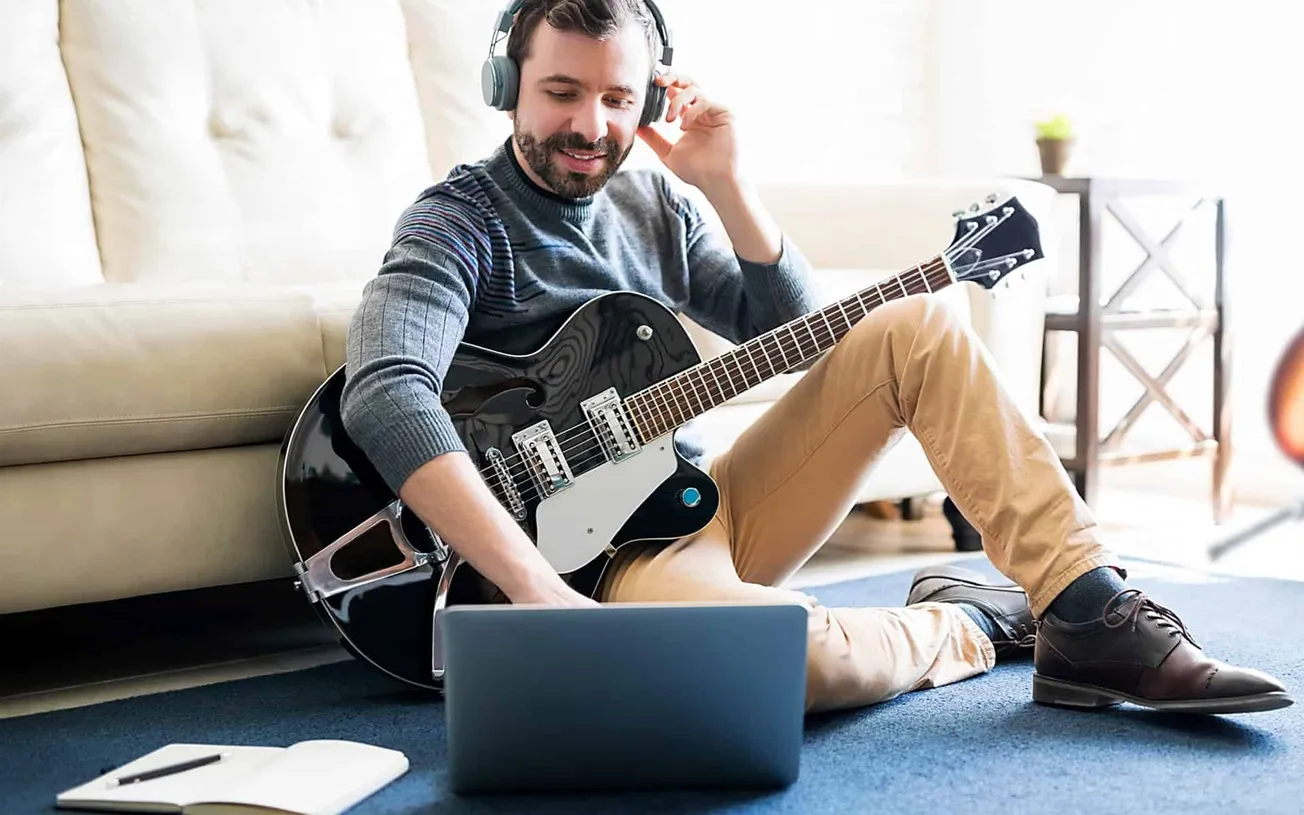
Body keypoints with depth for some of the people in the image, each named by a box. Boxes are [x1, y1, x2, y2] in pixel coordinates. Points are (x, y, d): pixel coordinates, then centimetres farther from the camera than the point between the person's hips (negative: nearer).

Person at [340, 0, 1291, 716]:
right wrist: (538, 591, -38)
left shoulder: (652, 205, 13)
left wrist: (724, 182, -4)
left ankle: (1095, 623, -12)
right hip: (603, 551, -7)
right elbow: (385, 393, -29)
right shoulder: (458, 222, -9)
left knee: (916, 327, -5)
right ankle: (970, 620, -4)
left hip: (706, 501, 8)